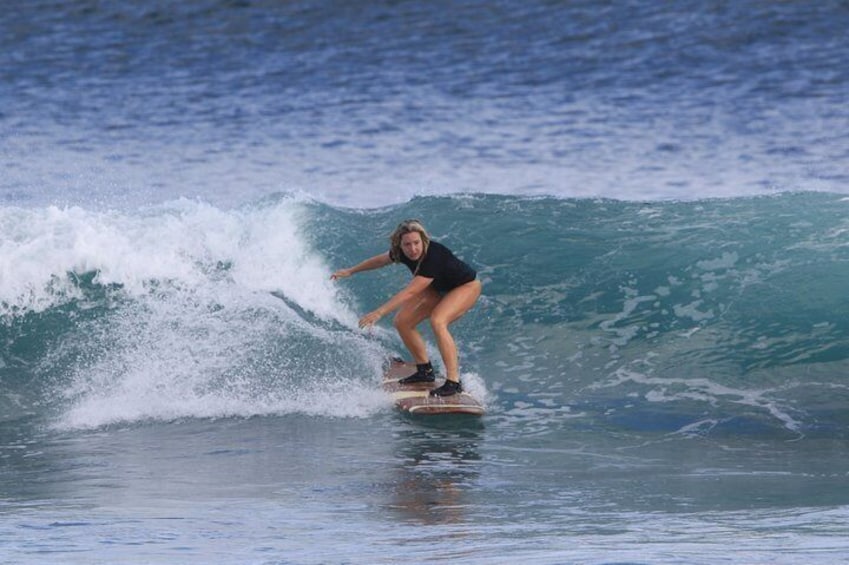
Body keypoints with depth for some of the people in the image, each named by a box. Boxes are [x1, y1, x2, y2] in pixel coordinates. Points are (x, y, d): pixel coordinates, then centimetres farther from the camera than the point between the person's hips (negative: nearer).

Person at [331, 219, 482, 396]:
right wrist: (350, 271, 16)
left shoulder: (433, 257, -40)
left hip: (466, 287, -8)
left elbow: (410, 292, -43)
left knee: (437, 321, -32)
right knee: (403, 322, 0)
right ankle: (425, 370, 16)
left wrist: (379, 313, -47)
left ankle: (453, 382, -33)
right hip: (438, 288, 8)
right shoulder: (403, 253, -18)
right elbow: (380, 260, 5)